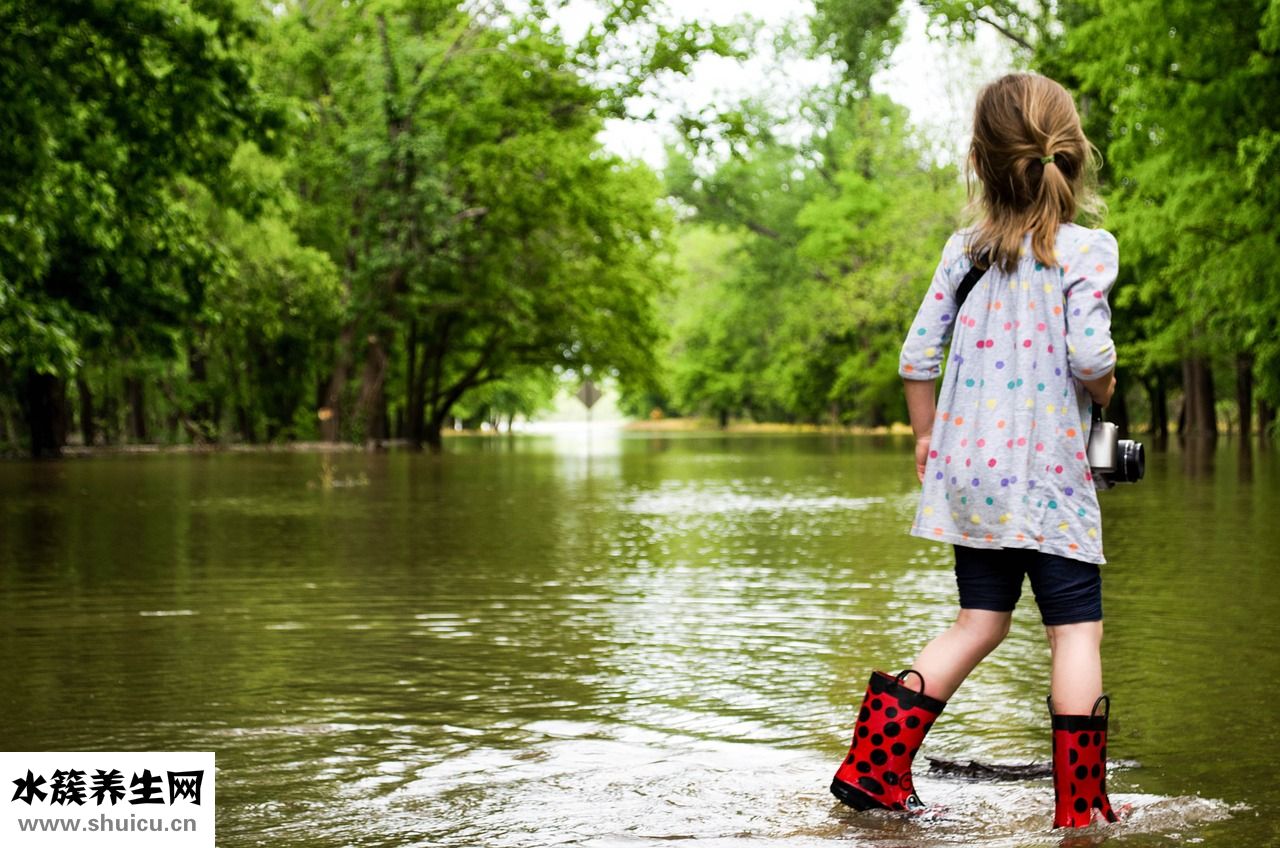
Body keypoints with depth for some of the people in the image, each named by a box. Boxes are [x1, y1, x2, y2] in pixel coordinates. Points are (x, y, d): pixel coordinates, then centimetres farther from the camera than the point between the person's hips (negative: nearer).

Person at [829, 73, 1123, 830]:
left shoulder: (966, 248, 5)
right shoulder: (1087, 248, -9)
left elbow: (917, 354, 5)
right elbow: (1089, 354, -19)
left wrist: (926, 434, 19)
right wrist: (1104, 389, 3)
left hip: (969, 470, 5)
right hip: (1049, 475, -5)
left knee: (980, 624, 15)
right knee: (1077, 630, 3)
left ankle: (875, 765, 11)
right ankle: (1080, 804, 3)